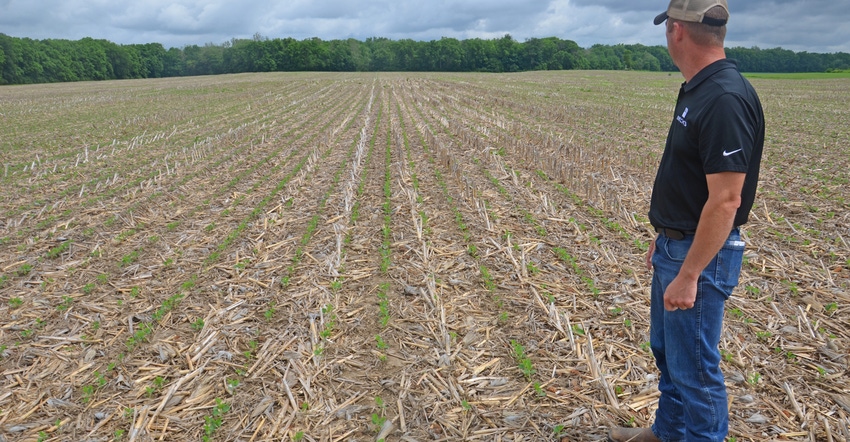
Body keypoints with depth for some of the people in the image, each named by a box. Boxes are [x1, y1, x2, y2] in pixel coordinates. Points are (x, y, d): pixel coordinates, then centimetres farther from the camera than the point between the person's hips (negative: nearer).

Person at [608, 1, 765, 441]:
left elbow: (726, 200, -26)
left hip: (700, 255, -10)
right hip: (675, 246, 10)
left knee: (693, 365, 6)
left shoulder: (726, 100, -24)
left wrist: (688, 275, -23)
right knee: (666, 351, 23)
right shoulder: (697, 91, 7)